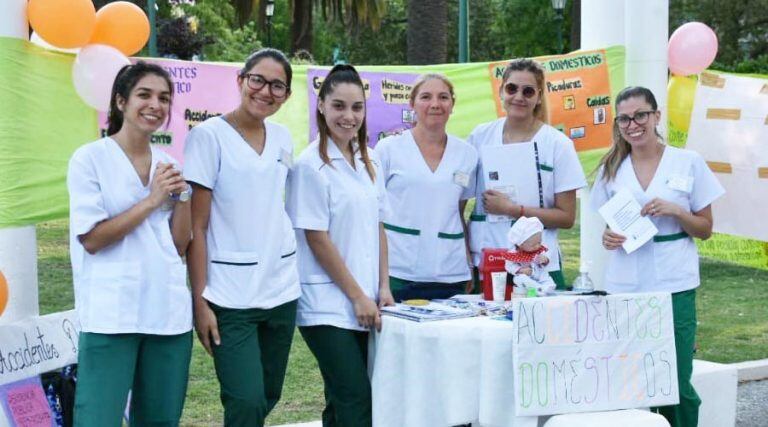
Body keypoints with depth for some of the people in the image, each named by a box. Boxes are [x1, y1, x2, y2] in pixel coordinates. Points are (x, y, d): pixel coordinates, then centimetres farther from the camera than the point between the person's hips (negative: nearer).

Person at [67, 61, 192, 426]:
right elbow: (91, 239, -10)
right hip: (110, 316, -5)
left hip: (169, 313, 6)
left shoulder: (169, 166, 12)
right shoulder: (89, 159, -3)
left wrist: (182, 195, -3)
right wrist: (152, 200, -10)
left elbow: (180, 246, 11)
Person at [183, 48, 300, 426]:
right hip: (231, 297, -6)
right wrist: (200, 301, -14)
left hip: (282, 291, 6)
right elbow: (197, 226, -9)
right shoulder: (208, 136, -8)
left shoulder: (282, 137, 9)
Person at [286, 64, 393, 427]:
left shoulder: (368, 161, 11)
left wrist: (382, 287, 5)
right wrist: (358, 296, -10)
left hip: (364, 305, 7)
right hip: (328, 305, -6)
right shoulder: (311, 165, -10)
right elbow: (317, 239, -12)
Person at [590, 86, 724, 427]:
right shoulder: (611, 169, 9)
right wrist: (608, 238, -5)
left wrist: (676, 211, -13)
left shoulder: (689, 163, 2)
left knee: (677, 383, -4)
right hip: (624, 287, 2)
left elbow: (705, 230, 5)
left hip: (675, 286, -2)